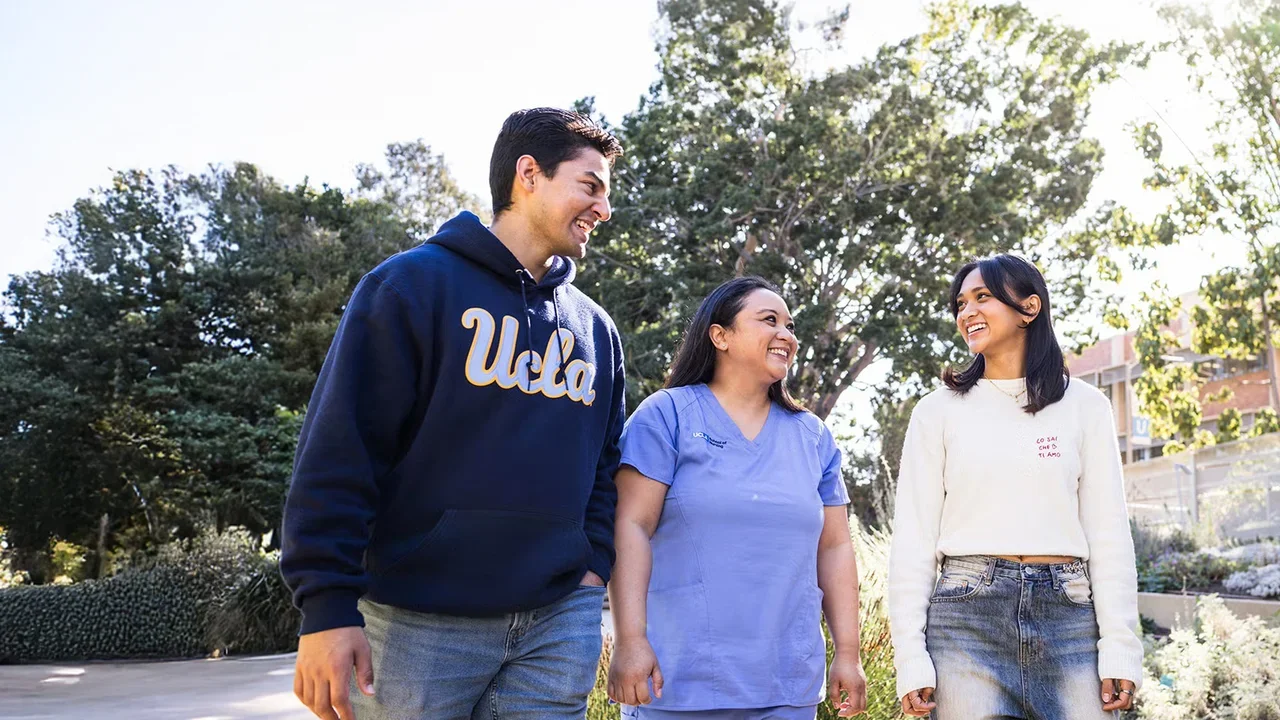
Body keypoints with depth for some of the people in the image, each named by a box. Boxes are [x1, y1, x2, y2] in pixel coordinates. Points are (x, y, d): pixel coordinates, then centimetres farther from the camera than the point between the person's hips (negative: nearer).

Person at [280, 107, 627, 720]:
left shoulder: (595, 327, 12)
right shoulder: (415, 283, -5)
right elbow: (341, 449, -10)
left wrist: (594, 565, 6)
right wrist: (327, 604, -13)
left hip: (558, 623, 5)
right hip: (418, 621, -4)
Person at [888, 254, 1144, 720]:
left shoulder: (1084, 406, 8)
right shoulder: (938, 411, 6)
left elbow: (1109, 531, 6)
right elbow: (913, 537, 2)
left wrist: (1120, 647, -2)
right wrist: (911, 657, -5)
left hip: (1067, 614, 1)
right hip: (966, 614, -1)